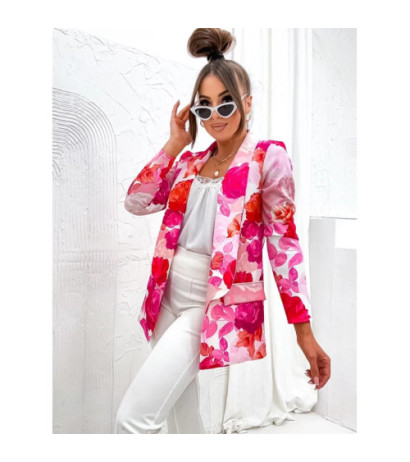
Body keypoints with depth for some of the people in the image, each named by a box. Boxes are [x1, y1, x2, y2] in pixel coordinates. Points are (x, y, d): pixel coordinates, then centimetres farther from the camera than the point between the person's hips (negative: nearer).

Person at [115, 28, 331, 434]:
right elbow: (136, 203, 5)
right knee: (182, 420, 19)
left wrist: (304, 330, -9)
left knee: (133, 420, -12)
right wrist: (174, 144, 3)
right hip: (170, 299, 7)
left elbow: (283, 243, -7)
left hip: (217, 305, -6)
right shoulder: (190, 163, 12)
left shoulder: (268, 157, -4)